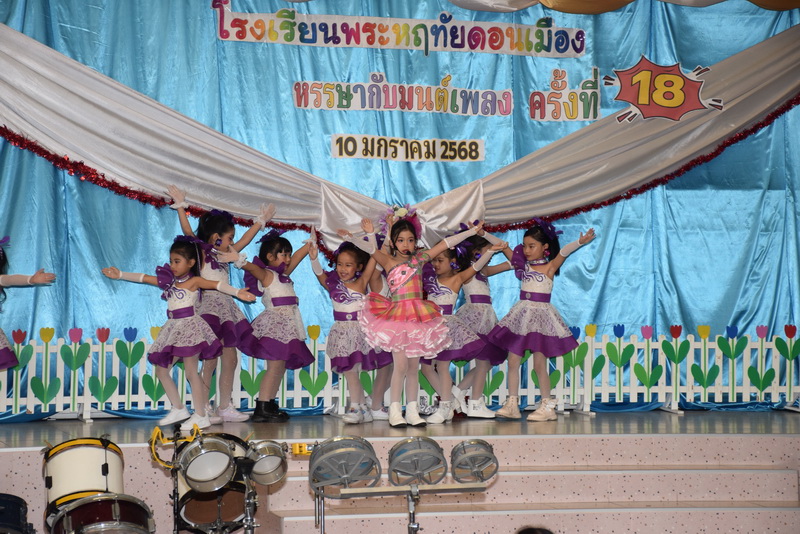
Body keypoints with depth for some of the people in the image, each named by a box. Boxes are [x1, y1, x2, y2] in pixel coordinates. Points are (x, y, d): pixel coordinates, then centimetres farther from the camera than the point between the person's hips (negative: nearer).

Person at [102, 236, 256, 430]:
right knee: (161, 370, 10)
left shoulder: (194, 281, -6)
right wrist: (120, 275, 16)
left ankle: (201, 416, -7)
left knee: (191, 372, -11)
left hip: (189, 327, -8)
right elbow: (143, 278, 17)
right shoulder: (169, 281, 14)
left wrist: (237, 292, -33)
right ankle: (179, 409, 21)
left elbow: (217, 284, -18)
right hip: (173, 329, 8)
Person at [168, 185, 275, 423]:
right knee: (211, 360, -10)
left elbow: (244, 240, 28)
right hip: (211, 308, -8)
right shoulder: (202, 254, -3)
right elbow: (188, 233, -15)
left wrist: (261, 221, 34)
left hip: (227, 309, 9)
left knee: (230, 359, 7)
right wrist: (181, 206, -19)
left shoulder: (224, 255, 18)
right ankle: (203, 407, -6)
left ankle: (225, 406, 12)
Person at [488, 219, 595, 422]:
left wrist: (580, 242, -36)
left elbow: (563, 252, -20)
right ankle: (512, 404, 8)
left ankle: (548, 407, 3)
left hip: (541, 313, -5)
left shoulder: (550, 267, -3)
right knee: (513, 361, 3)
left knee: (539, 364, -6)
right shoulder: (523, 265, 10)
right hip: (521, 313, 6)